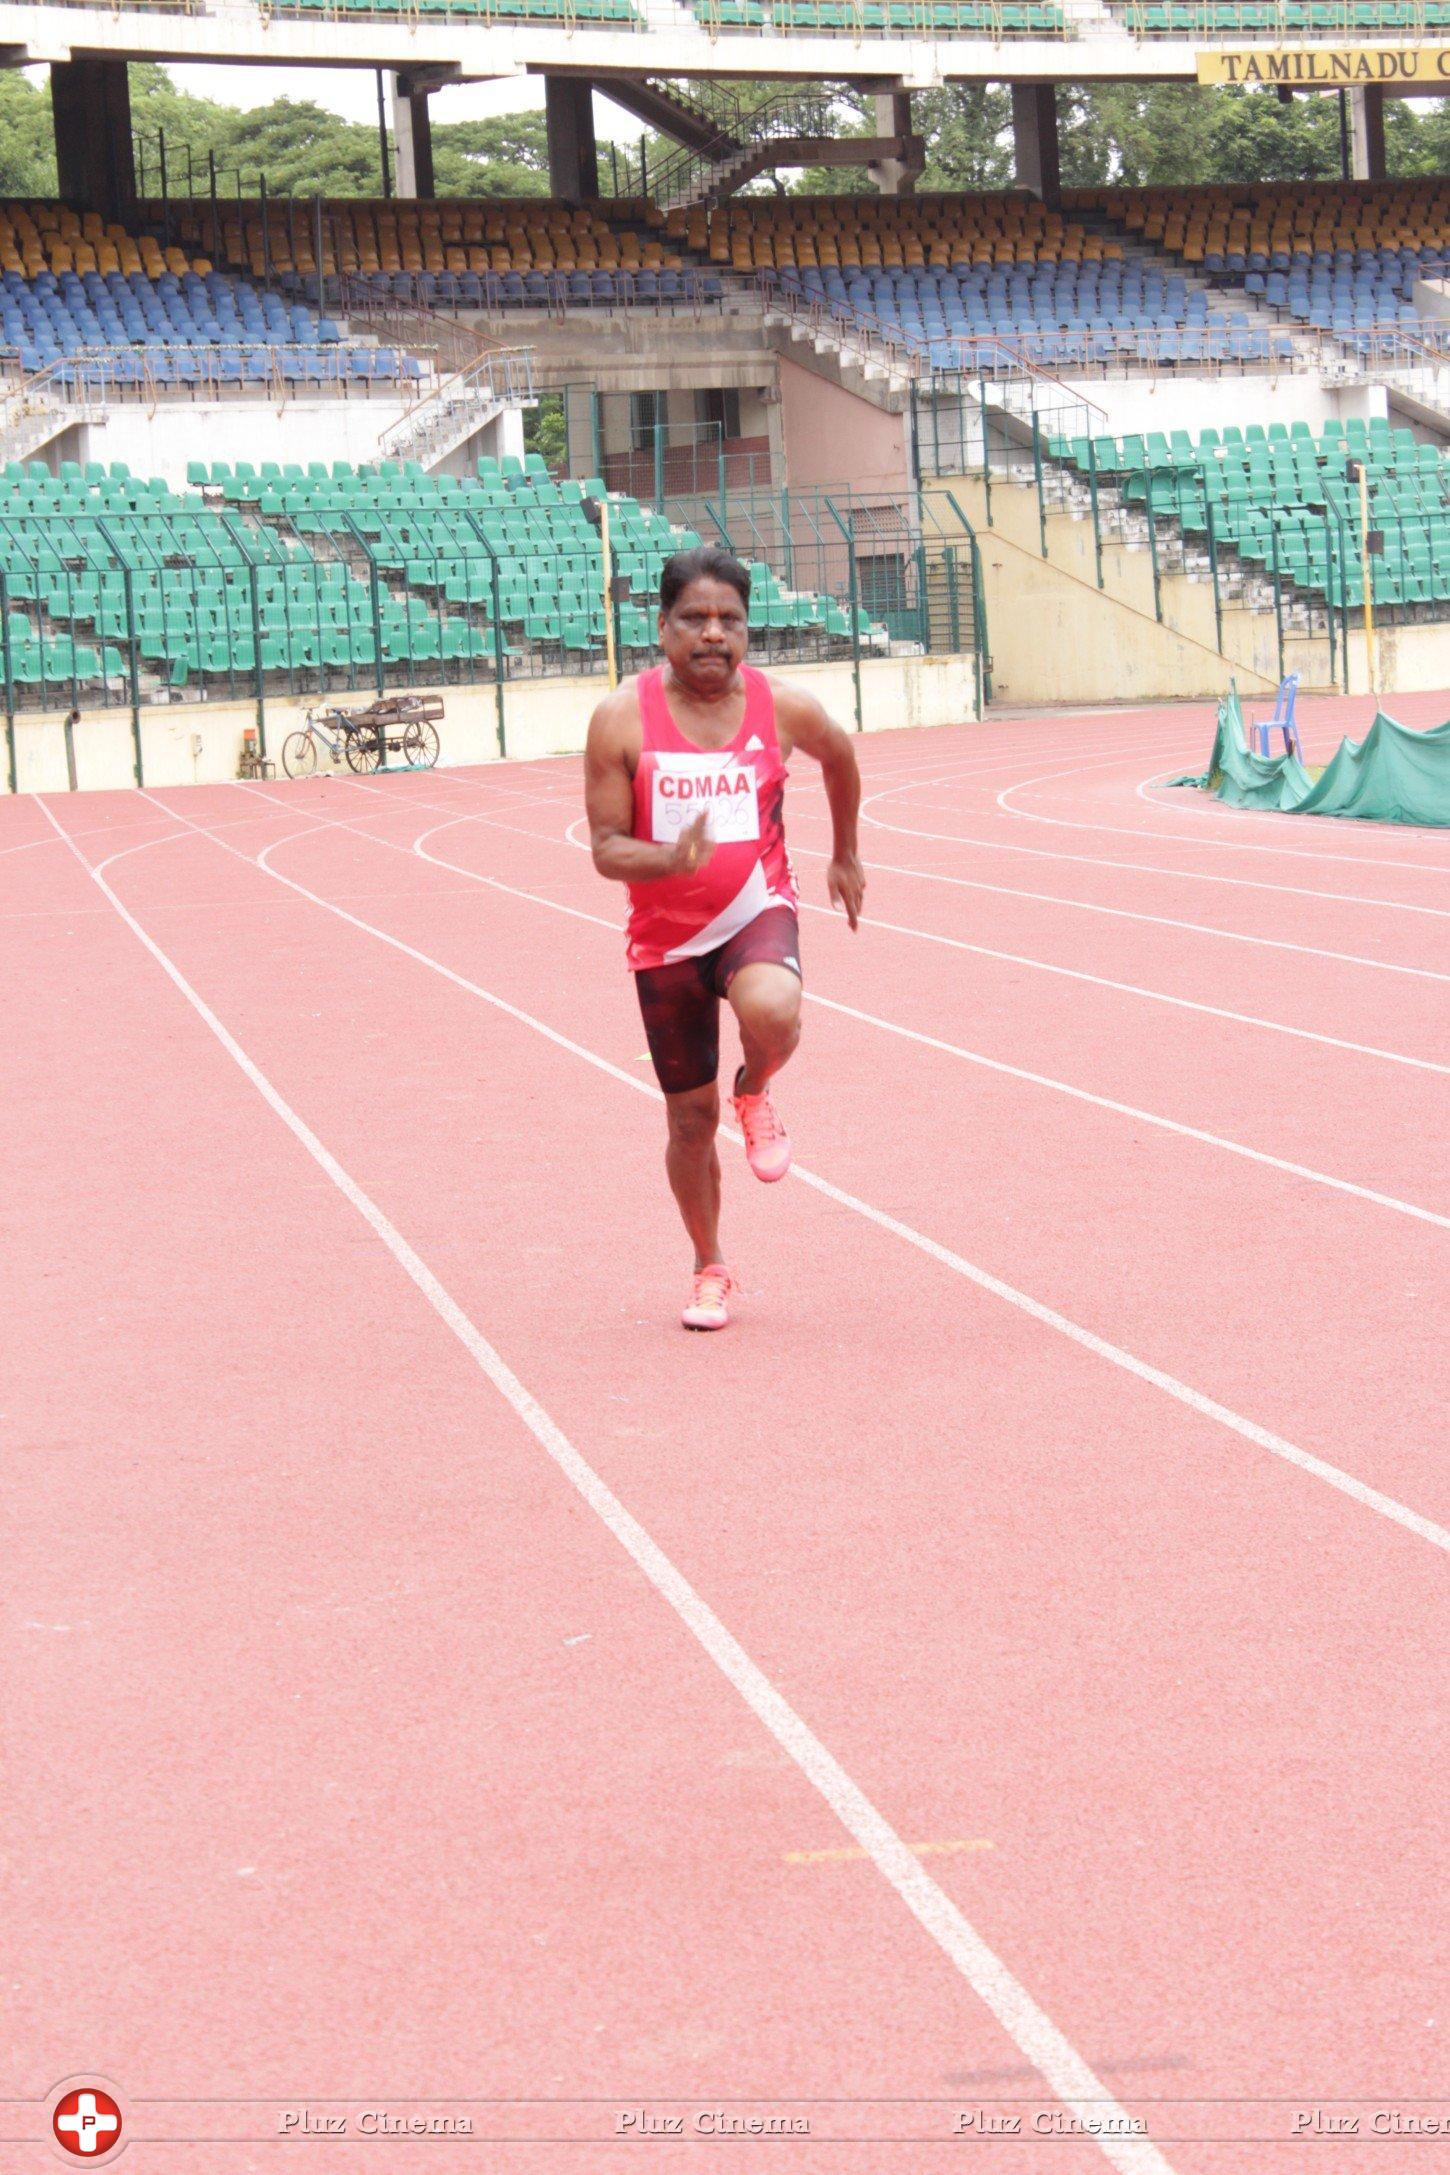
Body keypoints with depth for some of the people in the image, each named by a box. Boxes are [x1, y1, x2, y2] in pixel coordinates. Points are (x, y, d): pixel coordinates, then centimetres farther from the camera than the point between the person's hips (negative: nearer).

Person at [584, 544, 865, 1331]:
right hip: (666, 935, 1)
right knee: (691, 1118, 8)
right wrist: (672, 859, -31)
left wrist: (845, 857, 25)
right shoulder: (623, 719, -13)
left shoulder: (783, 708, -8)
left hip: (756, 910, 0)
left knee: (772, 1013, -36)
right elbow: (606, 848, -10)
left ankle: (756, 1092, 2)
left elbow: (840, 757, 15)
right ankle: (710, 1271, 31)